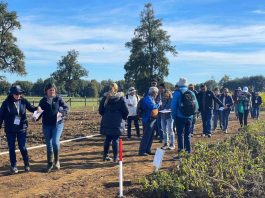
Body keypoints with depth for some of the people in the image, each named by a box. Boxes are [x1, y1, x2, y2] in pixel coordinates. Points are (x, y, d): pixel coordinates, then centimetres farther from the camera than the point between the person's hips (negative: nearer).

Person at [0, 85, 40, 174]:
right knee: (12, 148, 8)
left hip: (22, 128, 0)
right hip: (10, 129, 0)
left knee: (22, 147, 3)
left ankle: (27, 164, 19)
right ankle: (13, 166, 20)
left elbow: (31, 108, 1)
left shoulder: (23, 101, -5)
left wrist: (37, 108, -21)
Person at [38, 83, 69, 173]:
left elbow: (66, 107, -1)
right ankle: (50, 164, 19)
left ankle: (56, 160, 6)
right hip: (46, 125, 2)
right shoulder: (43, 101, 5)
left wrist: (62, 113, -21)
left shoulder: (58, 99, 1)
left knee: (55, 142, -17)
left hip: (58, 124, -2)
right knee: (49, 144, 7)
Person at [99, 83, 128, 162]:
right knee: (115, 139, 1)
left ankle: (105, 156, 19)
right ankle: (115, 157, 1)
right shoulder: (120, 98, -5)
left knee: (107, 139, 13)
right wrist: (123, 117, 13)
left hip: (106, 122, 3)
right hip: (117, 122, -3)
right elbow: (125, 111, -5)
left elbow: (100, 110, 7)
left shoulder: (105, 98, 4)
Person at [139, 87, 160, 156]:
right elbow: (152, 106, -26)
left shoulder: (151, 98, 16)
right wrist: (159, 104, -11)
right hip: (148, 120, -10)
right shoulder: (148, 98, -15)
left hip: (153, 119, 10)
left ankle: (148, 150, 22)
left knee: (151, 136, 14)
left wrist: (158, 105, 7)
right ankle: (142, 151, -3)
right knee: (146, 136, -8)